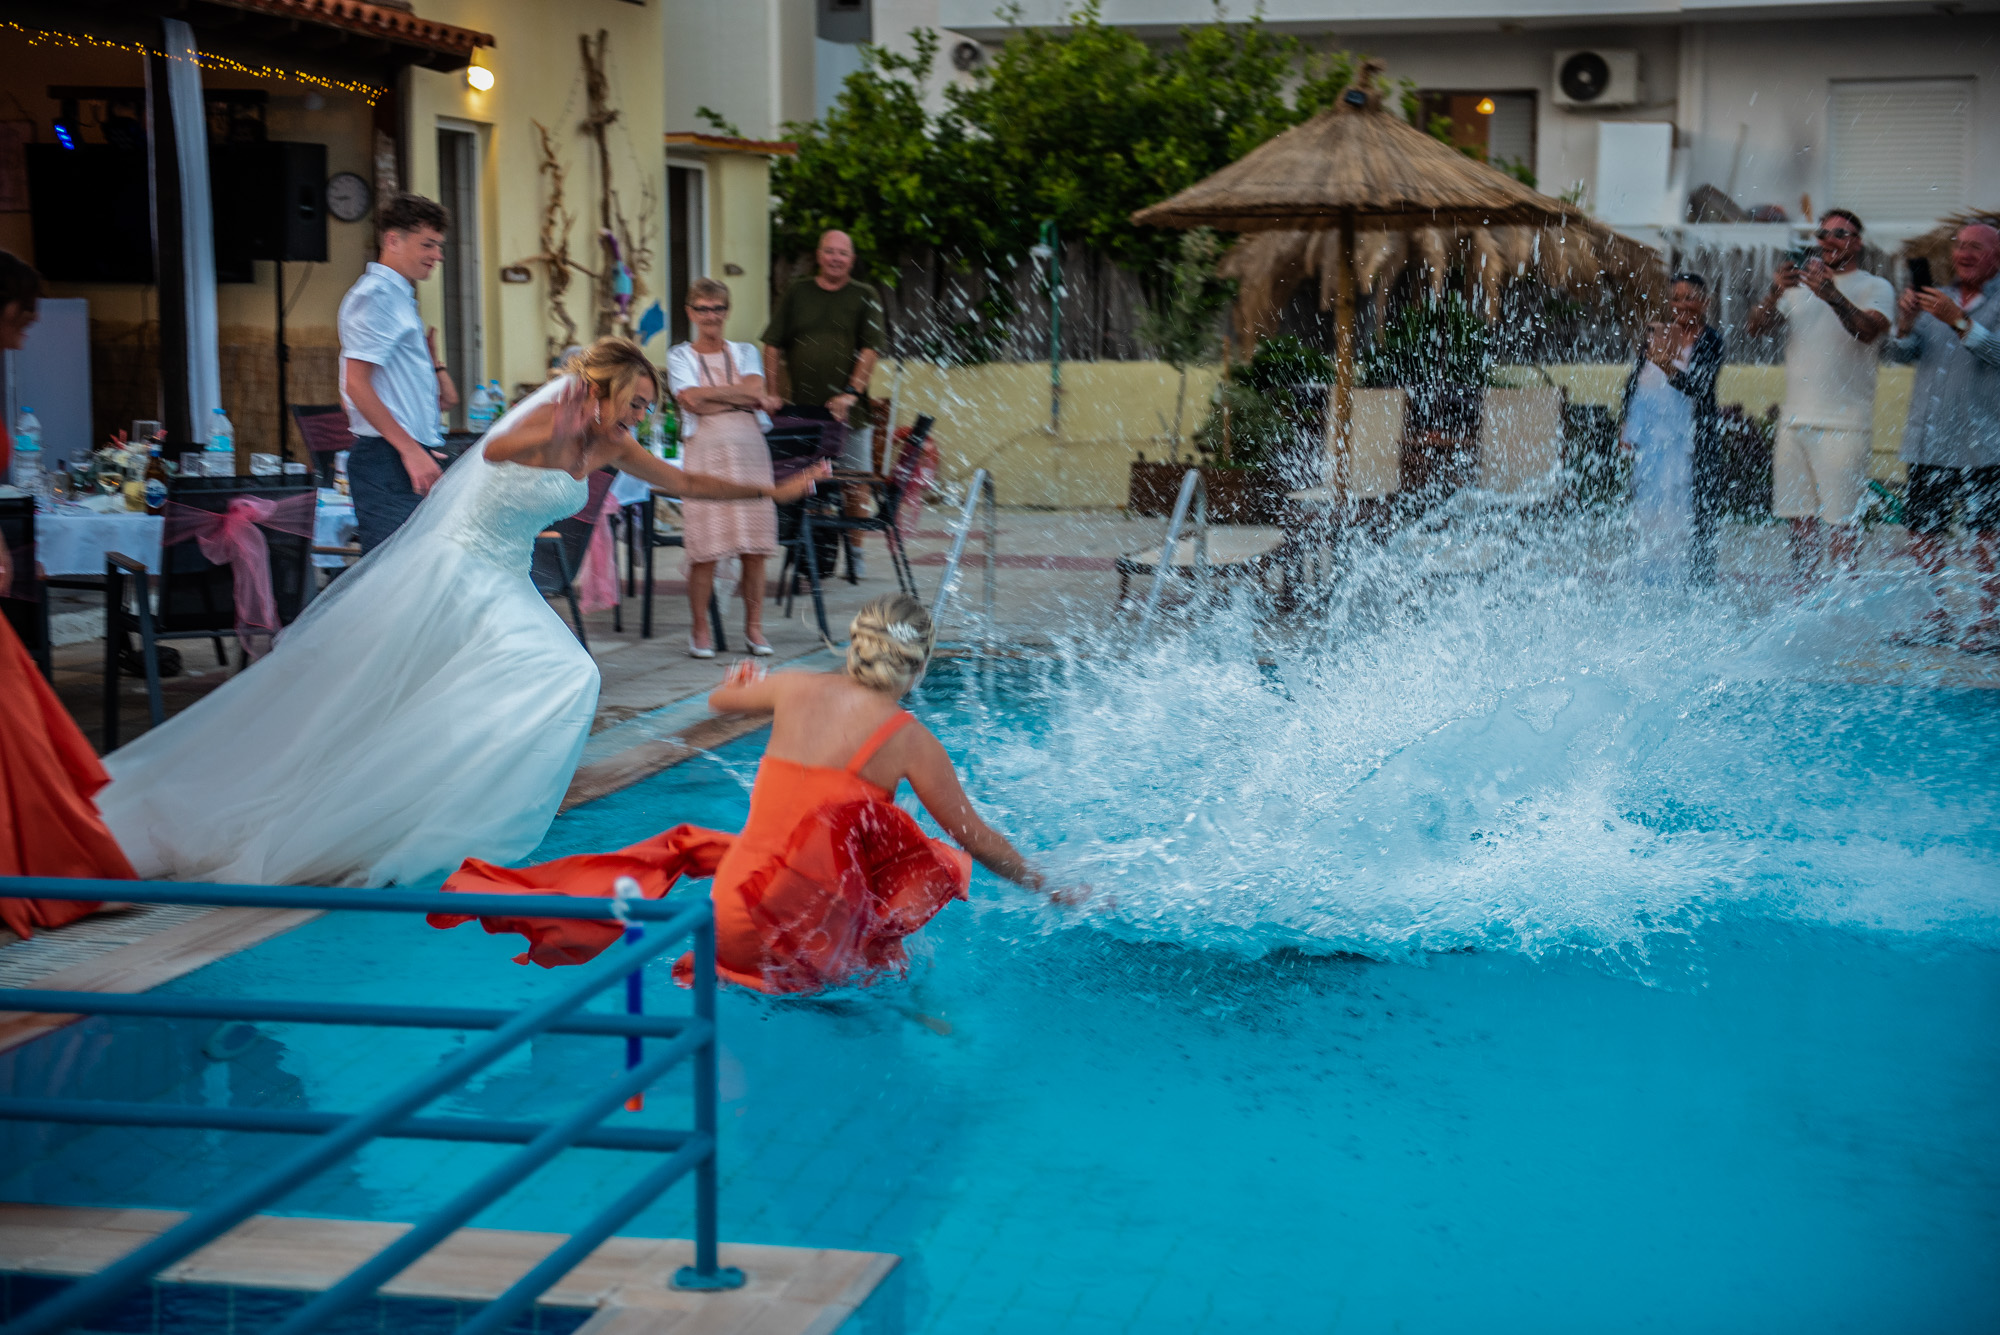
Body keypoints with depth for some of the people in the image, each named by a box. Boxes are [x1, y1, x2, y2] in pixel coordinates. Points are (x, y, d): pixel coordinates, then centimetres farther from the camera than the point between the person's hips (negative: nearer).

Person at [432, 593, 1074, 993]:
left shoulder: (798, 688, 8)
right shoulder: (911, 740, -2)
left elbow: (722, 700, 32)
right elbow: (978, 840, 7)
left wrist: (743, 682, 56)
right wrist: (1050, 887, 22)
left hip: (731, 918, 3)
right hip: (816, 944, -3)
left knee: (690, 843, 31)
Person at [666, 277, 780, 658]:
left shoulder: (745, 352, 18)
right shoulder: (679, 355, 10)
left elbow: (756, 392, 0)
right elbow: (691, 401, -5)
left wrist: (709, 394, -6)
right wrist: (740, 396, -6)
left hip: (750, 451, 3)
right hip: (705, 453, -2)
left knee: (755, 547, -1)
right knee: (705, 548, -9)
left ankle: (754, 627, 9)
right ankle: (700, 630, 2)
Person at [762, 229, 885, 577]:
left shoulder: (865, 297, 6)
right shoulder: (796, 293, 11)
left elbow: (871, 349, -3)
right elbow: (773, 345, 9)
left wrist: (852, 392, -15)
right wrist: (771, 393, -1)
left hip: (848, 410, -1)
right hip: (800, 409, 1)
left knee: (855, 483, 1)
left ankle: (854, 550, 12)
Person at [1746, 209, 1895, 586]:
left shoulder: (1875, 288, 2)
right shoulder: (1799, 284, 17)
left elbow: (1869, 330, -18)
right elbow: (1756, 327, 4)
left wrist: (1833, 296, -36)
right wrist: (1774, 294, -17)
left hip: (1844, 424, -5)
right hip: (1795, 420, 5)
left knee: (1840, 522, -10)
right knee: (1800, 519, 7)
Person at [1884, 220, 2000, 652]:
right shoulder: (1936, 300, 16)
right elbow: (1900, 354, 8)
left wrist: (1958, 322, -26)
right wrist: (1906, 324, -12)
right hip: (1928, 441, 5)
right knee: (1922, 529, 6)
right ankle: (1937, 619, 17)